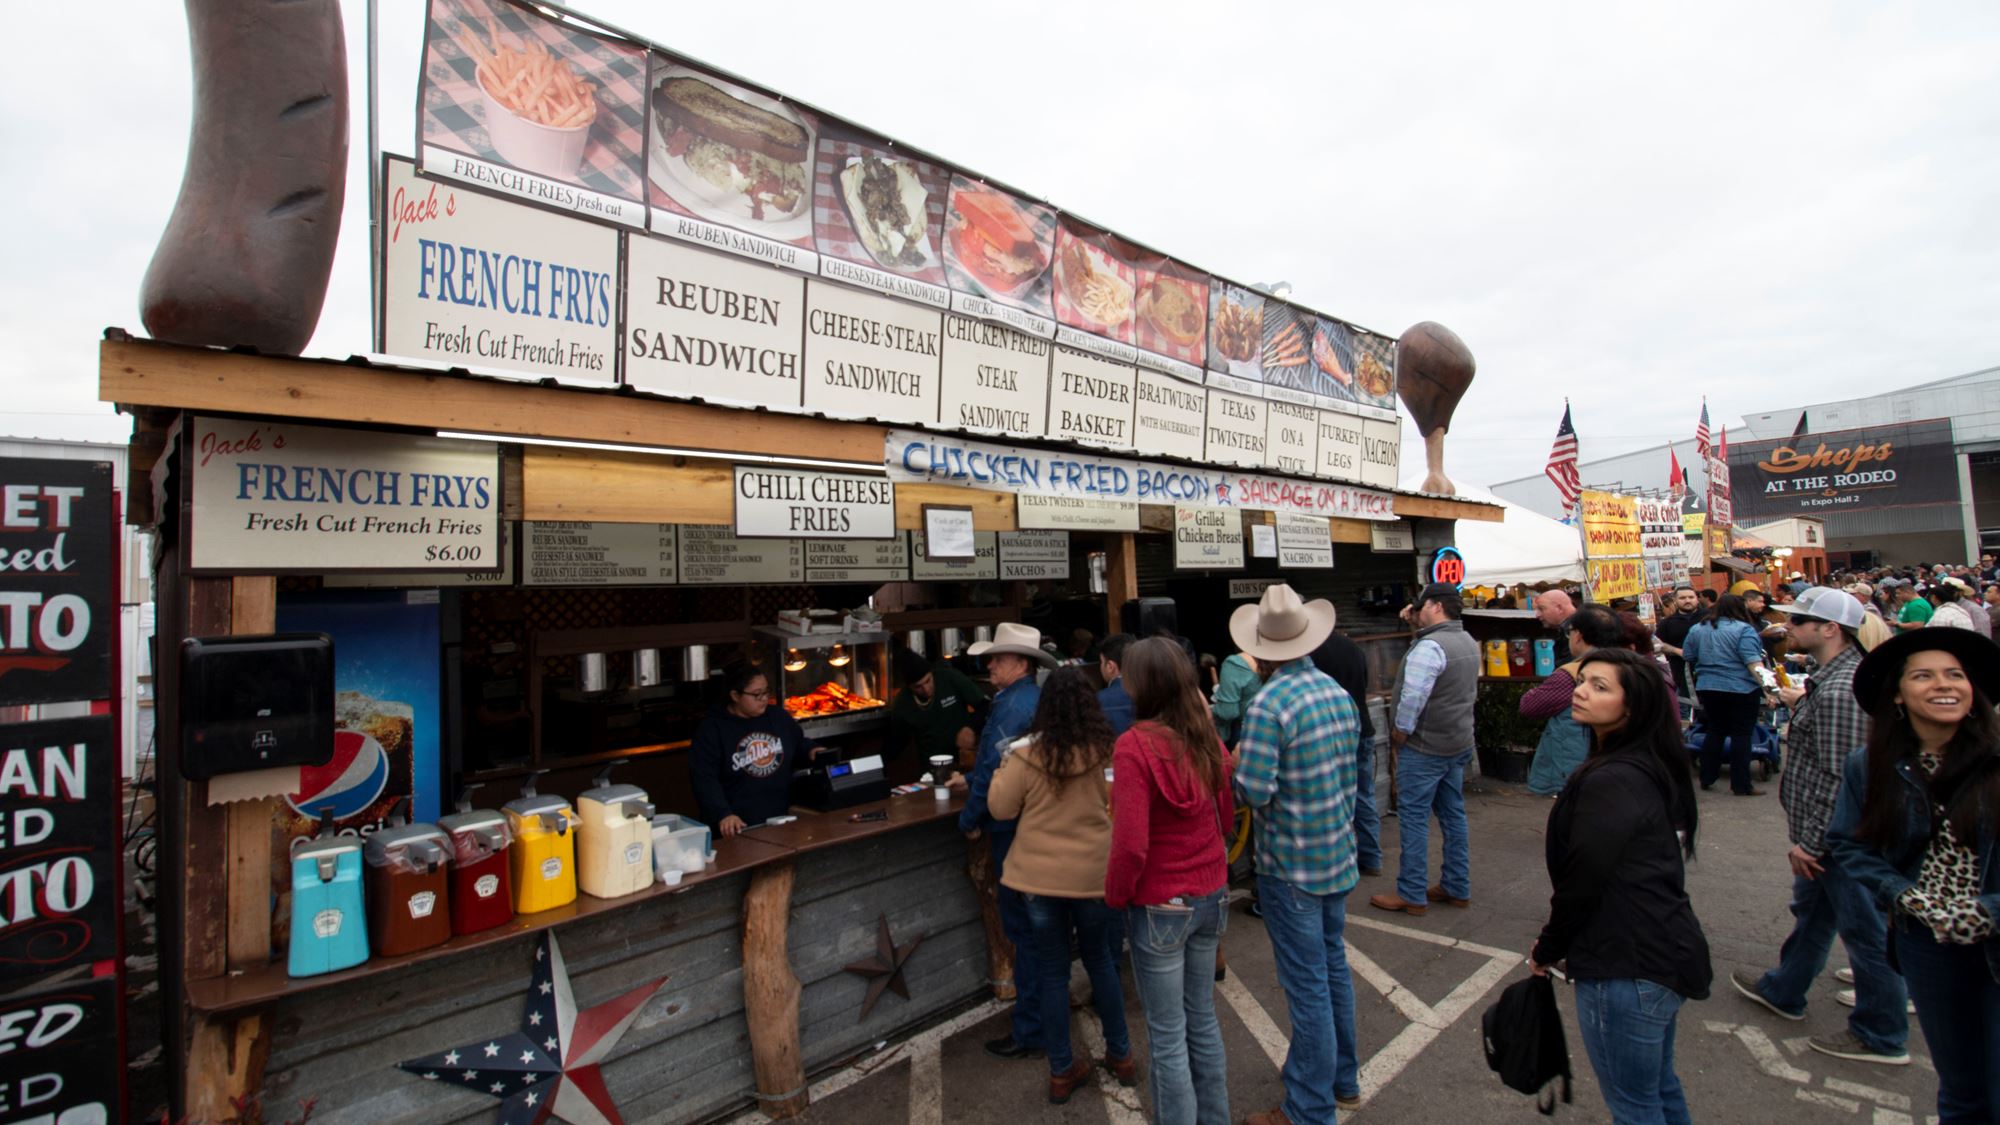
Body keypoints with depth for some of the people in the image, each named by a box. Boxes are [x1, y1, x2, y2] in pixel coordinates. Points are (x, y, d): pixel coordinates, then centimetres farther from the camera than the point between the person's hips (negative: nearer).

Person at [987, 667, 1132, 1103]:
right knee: (1099, 959, 21)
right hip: (1093, 871, 2)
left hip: (1040, 875, -1)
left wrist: (1003, 769, 7)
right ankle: (1120, 1055, 34)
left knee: (1052, 970, 12)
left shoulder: (1028, 754, -17)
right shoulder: (1104, 750, -11)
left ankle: (1062, 1071, 24)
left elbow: (1001, 808, -6)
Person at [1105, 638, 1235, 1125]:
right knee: (1203, 1019, 22)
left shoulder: (1135, 745, -22)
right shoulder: (1208, 738, -3)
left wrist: (1115, 895, -6)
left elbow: (1131, 846, -23)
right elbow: (1226, 815, 9)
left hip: (1160, 907, -6)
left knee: (1167, 1035, 11)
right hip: (1211, 897, 7)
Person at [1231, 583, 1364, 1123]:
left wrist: (1238, 759, -5)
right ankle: (1343, 1080, 39)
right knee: (1334, 966, 21)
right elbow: (1348, 774, 10)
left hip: (1291, 865, -7)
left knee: (1308, 985, 4)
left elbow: (1254, 791, -25)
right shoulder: (1340, 694, 1)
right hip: (1338, 854, 8)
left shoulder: (1269, 703, -23)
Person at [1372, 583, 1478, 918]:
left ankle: (1411, 895, 5)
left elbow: (1413, 696, -27)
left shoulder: (1429, 646, -21)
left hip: (1425, 746, -9)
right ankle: (1457, 888, 25)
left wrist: (1399, 733, -14)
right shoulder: (1469, 643, 10)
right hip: (1458, 742, 9)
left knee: (1414, 817, -2)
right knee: (1453, 814, 15)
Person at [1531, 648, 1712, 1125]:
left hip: (1628, 968, -10)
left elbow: (1582, 881, -20)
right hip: (1666, 955, 10)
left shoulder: (1611, 781, -23)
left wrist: (1547, 950, -4)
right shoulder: (1651, 768, 8)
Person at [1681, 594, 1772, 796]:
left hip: (1707, 689, 5)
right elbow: (1753, 663, -19)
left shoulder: (1697, 629, 8)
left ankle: (1706, 778, 18)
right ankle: (1741, 785, 3)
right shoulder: (1743, 629, -9)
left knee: (1714, 730, 15)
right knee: (1741, 735, 1)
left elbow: (1690, 661, 16)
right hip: (1741, 689, -4)